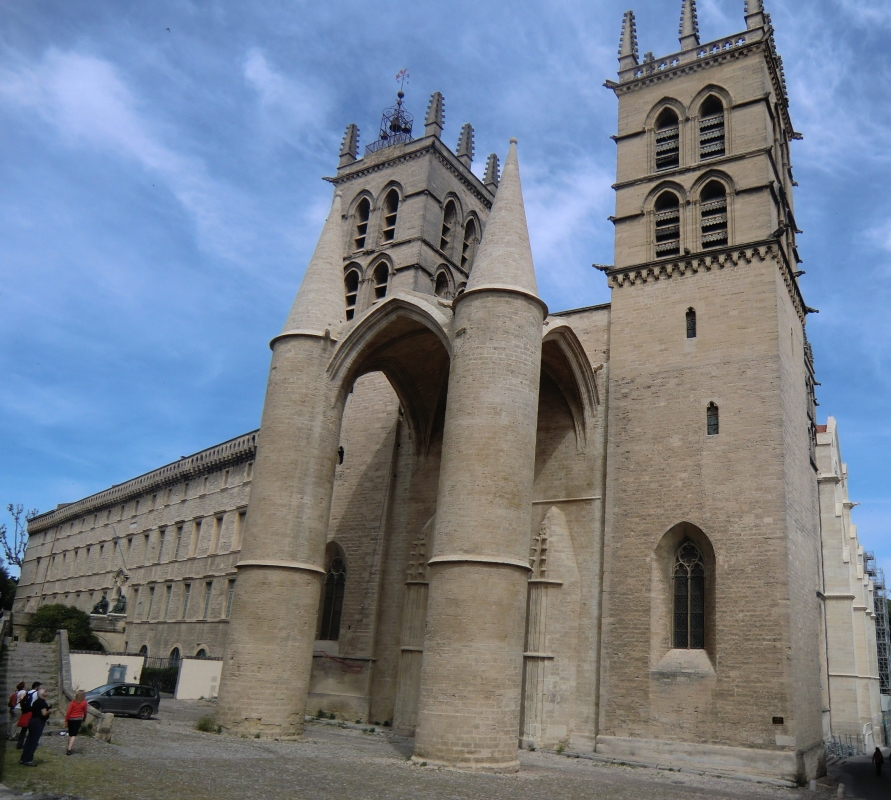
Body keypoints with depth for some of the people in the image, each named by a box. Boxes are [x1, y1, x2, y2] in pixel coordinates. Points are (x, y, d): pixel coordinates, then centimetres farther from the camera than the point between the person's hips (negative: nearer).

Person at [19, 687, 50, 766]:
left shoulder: (36, 702, 15)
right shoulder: (42, 702, -14)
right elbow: (44, 713, -22)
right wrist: (49, 711, -2)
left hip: (33, 721, 9)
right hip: (38, 722, -9)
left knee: (29, 741, 13)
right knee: (34, 742, -5)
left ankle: (24, 759, 17)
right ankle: (28, 760, -4)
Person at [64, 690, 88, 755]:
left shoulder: (72, 702, -5)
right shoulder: (84, 703, -5)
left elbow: (68, 712, -8)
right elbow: (85, 712, 4)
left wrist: (66, 720, 1)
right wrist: (83, 720, 19)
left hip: (71, 719, 2)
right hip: (78, 719, -2)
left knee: (70, 734, 18)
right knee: (74, 735, -2)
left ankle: (69, 748, 27)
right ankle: (69, 749, -14)